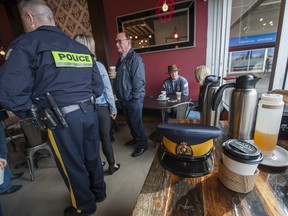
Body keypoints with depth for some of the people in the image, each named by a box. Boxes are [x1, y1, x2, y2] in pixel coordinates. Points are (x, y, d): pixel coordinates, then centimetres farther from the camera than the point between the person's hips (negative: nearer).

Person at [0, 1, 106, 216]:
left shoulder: (26, 44, -5)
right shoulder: (82, 48, 12)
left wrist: (32, 113, 1)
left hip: (62, 119, -6)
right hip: (89, 112, 6)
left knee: (72, 165, 15)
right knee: (92, 156, 22)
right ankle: (99, 192, 47)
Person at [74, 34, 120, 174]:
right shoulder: (98, 66, -11)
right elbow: (107, 90, -10)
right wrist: (113, 109, -1)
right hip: (101, 107, -3)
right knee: (105, 137, 9)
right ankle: (112, 165, 26)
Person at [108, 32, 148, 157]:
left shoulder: (135, 59, -16)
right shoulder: (121, 59, 12)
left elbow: (139, 81, -22)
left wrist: (134, 98, -20)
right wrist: (114, 76, 3)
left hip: (133, 100, -9)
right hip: (123, 99, 9)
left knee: (136, 123, 5)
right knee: (130, 122, 22)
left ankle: (142, 145, 26)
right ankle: (135, 138, 44)